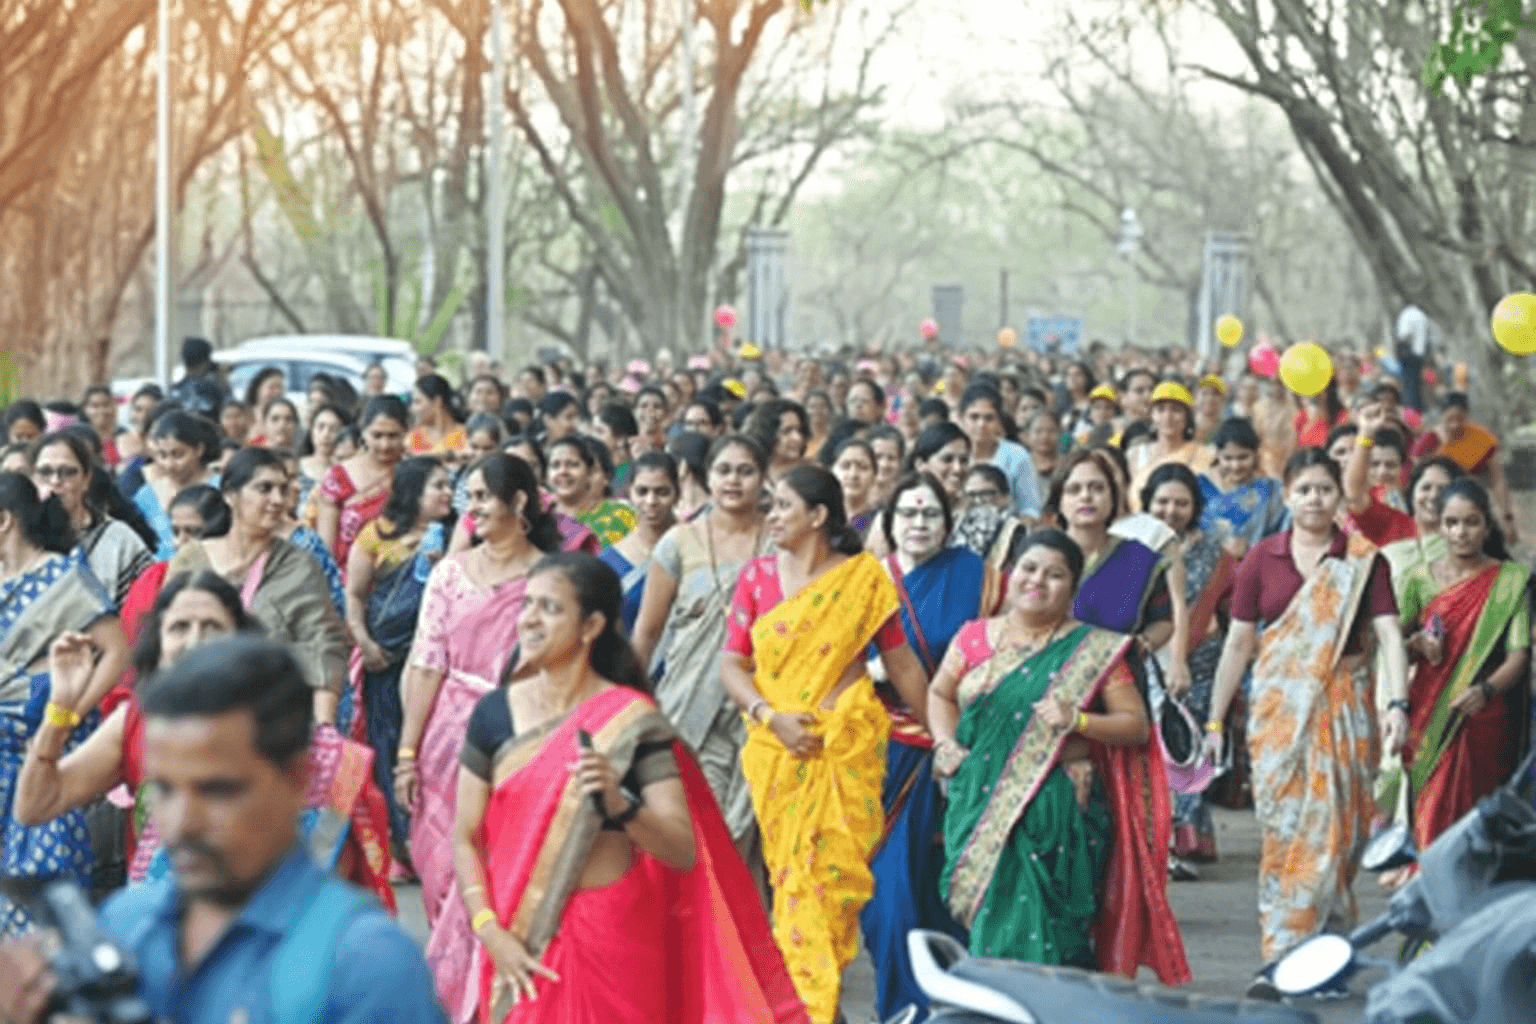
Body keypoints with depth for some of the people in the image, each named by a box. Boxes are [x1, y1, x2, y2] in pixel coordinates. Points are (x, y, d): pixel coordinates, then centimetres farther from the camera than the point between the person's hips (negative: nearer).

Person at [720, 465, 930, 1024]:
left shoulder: (865, 577, -1)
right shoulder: (758, 576, 5)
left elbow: (902, 664, 3)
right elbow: (732, 664, 3)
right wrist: (772, 717, -12)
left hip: (847, 743, -2)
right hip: (776, 748, 2)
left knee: (839, 871, -3)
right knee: (790, 872, 4)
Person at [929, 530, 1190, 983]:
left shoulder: (1093, 651, 2)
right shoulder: (975, 638, 11)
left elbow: (1136, 725, 1)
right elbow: (939, 693, 24)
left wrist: (1079, 721, -16)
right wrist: (944, 743, 6)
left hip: (1057, 808, -3)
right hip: (981, 805, 3)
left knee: (1042, 924, -8)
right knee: (992, 923, 1)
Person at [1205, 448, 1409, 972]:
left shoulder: (1363, 560, 1)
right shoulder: (1262, 560, 5)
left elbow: (1389, 634, -7)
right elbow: (1238, 642, 8)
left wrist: (1398, 703, -22)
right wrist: (1215, 719, 8)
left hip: (1344, 701, 0)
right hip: (1278, 707, 0)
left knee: (1333, 825, -1)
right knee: (1284, 825, -5)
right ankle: (1280, 961, -3)